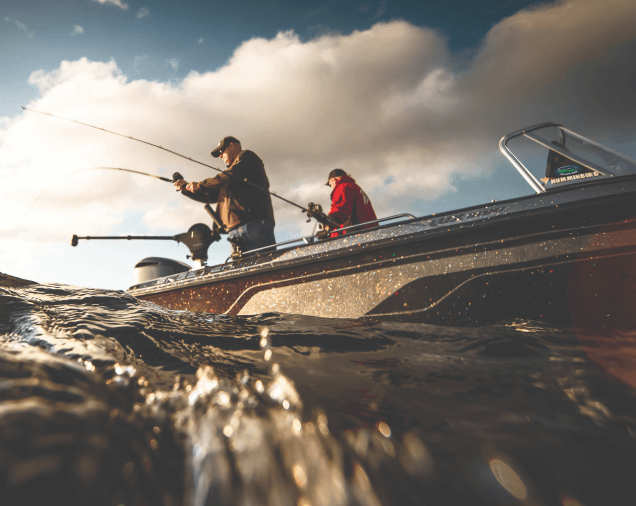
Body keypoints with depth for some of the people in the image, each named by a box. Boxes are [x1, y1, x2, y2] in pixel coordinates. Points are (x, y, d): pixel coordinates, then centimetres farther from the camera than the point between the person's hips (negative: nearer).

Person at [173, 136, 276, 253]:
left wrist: (199, 185, 5)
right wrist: (187, 188, 29)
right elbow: (213, 196, 37)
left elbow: (228, 177, -5)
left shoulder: (246, 156, 11)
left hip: (255, 223, -8)